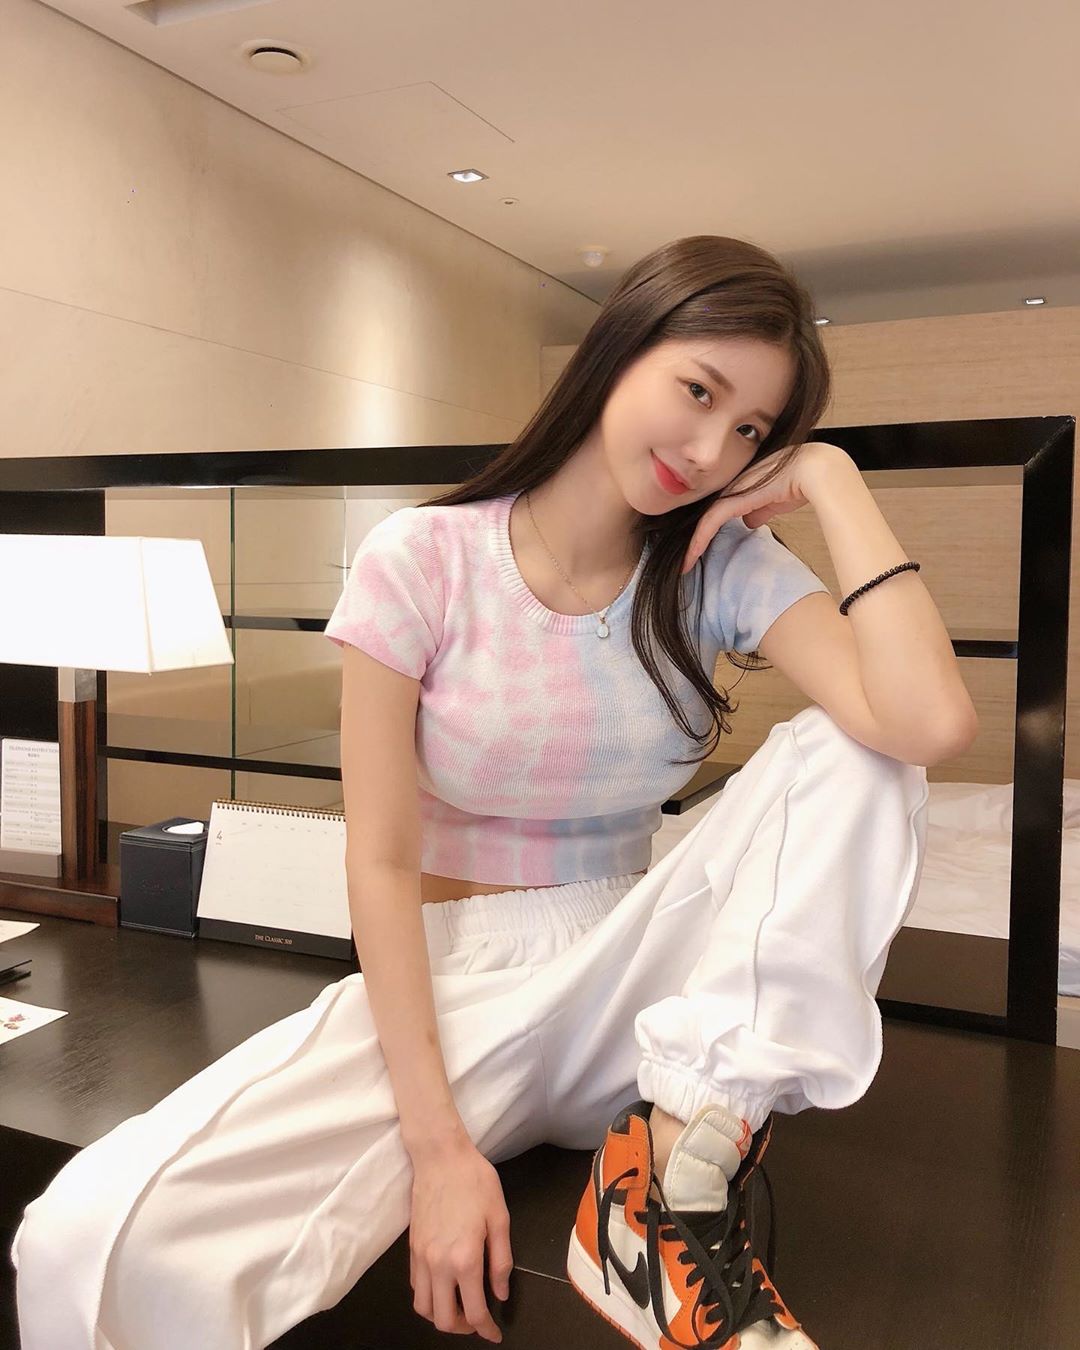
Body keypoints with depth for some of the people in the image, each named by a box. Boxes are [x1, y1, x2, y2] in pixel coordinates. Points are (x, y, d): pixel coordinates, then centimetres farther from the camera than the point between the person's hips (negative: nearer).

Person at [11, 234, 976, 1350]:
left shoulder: (724, 567, -2)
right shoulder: (423, 560, -8)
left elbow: (933, 724, -19)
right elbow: (382, 862, -11)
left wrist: (828, 480, -14)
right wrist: (438, 1146, -17)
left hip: (633, 997, 3)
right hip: (447, 988, -2)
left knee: (845, 749, -20)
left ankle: (674, 1189, -20)